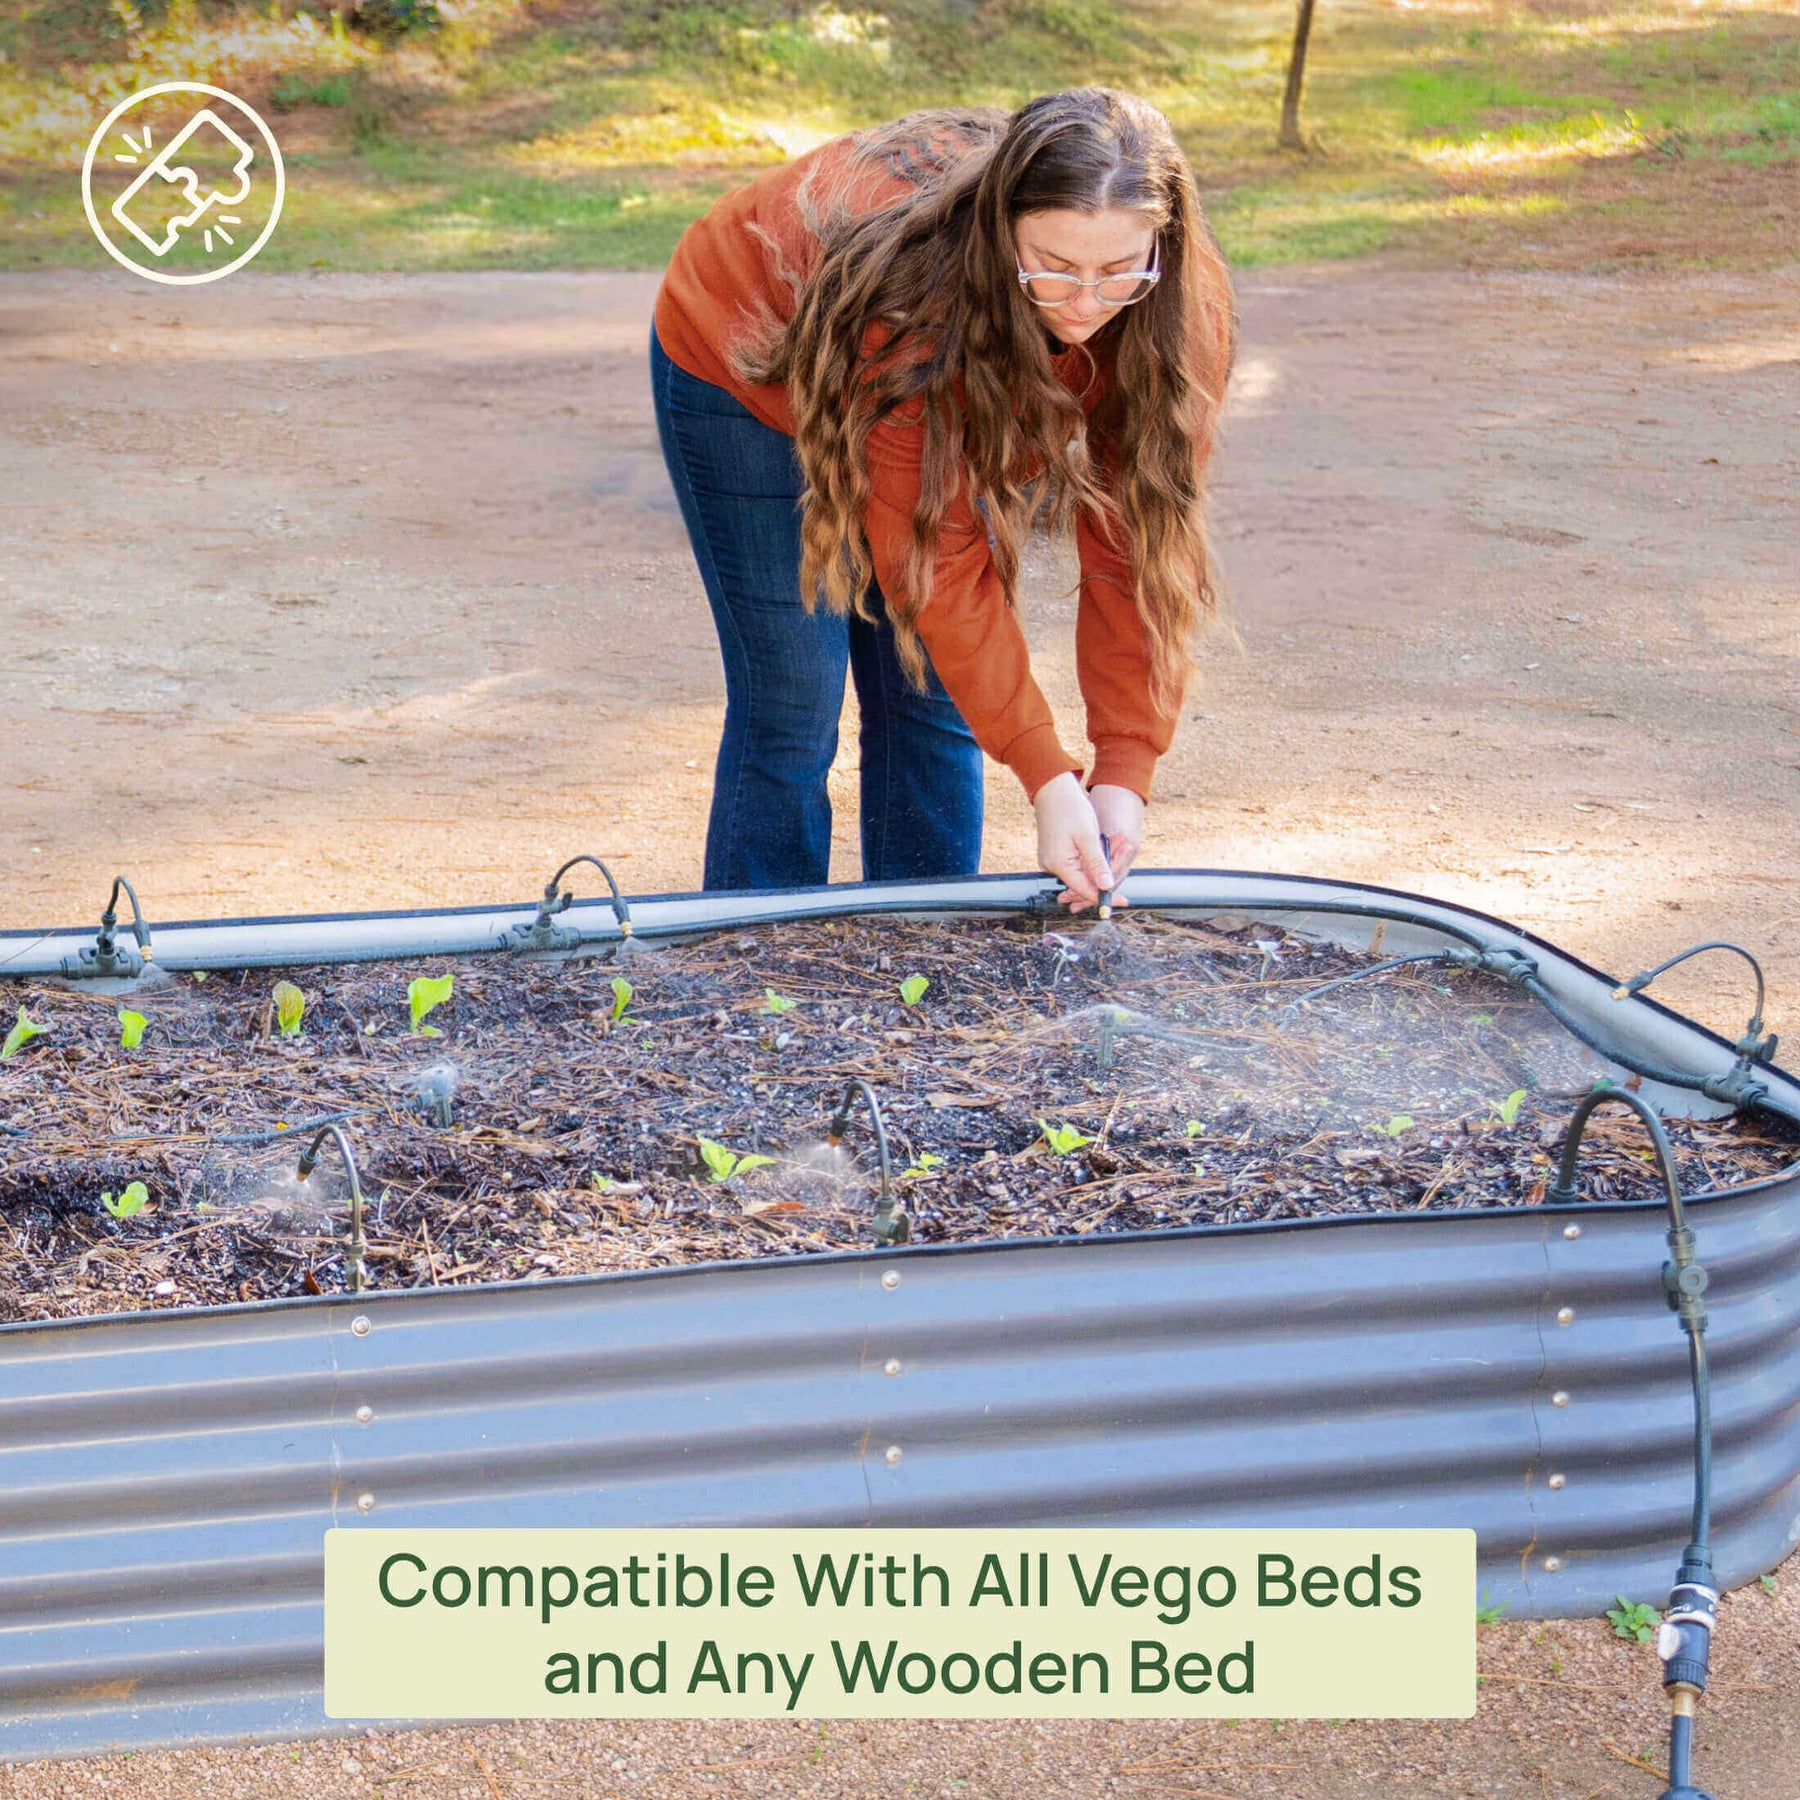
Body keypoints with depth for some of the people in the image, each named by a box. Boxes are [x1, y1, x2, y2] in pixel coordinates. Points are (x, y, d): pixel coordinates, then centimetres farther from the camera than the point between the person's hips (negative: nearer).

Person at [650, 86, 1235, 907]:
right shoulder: (906, 289, -43)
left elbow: (1136, 542, -24)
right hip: (745, 372, -4)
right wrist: (1045, 776, -39)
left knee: (933, 704, 0)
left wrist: (1125, 769, -30)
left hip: (953, 397, 5)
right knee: (791, 710, -8)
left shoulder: (1184, 308, -29)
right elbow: (933, 556, -38)